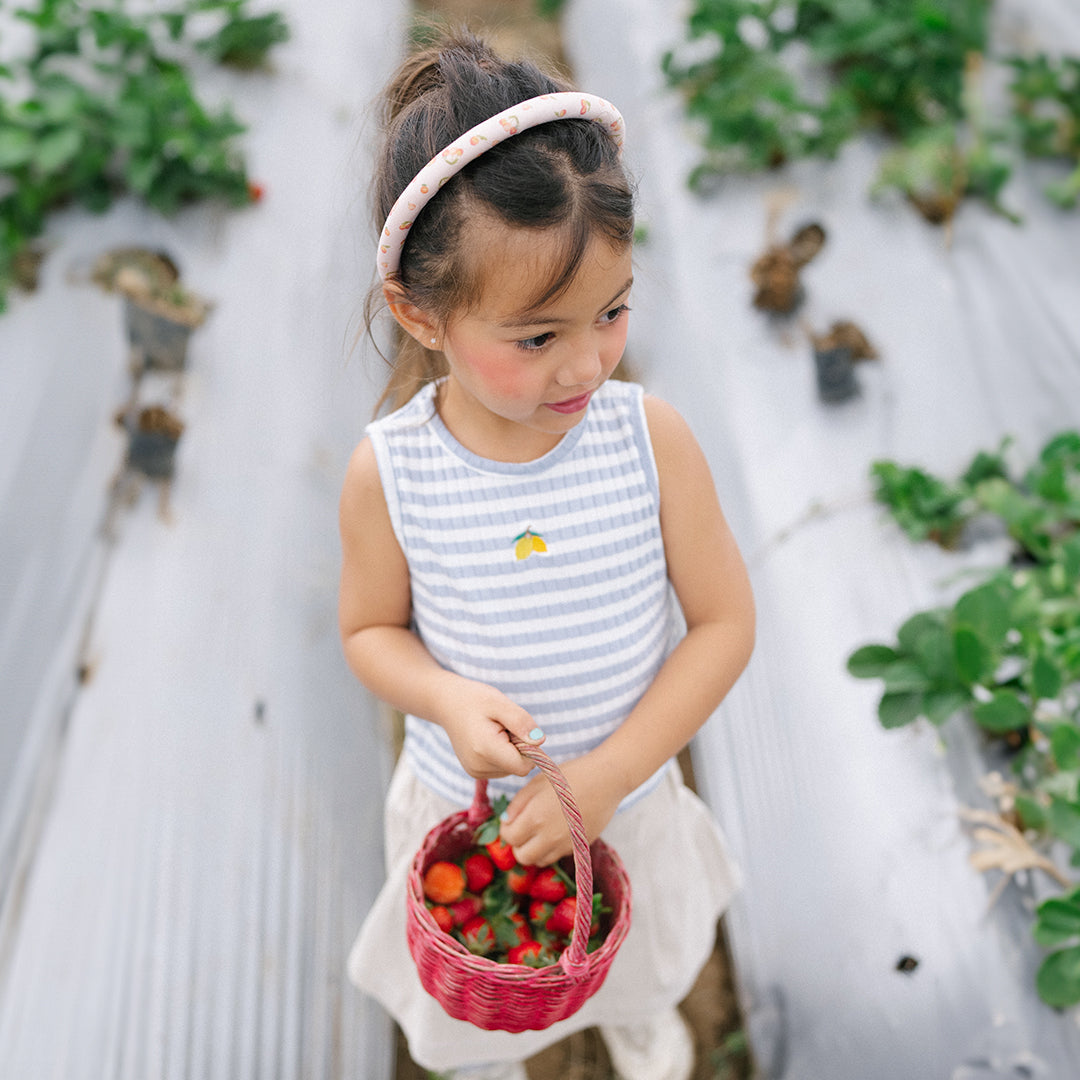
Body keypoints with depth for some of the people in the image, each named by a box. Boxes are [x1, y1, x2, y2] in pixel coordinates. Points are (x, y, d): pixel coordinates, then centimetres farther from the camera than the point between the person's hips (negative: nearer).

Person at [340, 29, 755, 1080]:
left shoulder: (652, 438, -24)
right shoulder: (387, 472, -24)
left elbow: (725, 619, -17)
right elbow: (371, 628, -7)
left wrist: (607, 776, -23)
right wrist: (449, 700, -29)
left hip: (627, 791, 1)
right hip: (466, 804, 0)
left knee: (635, 955, 33)